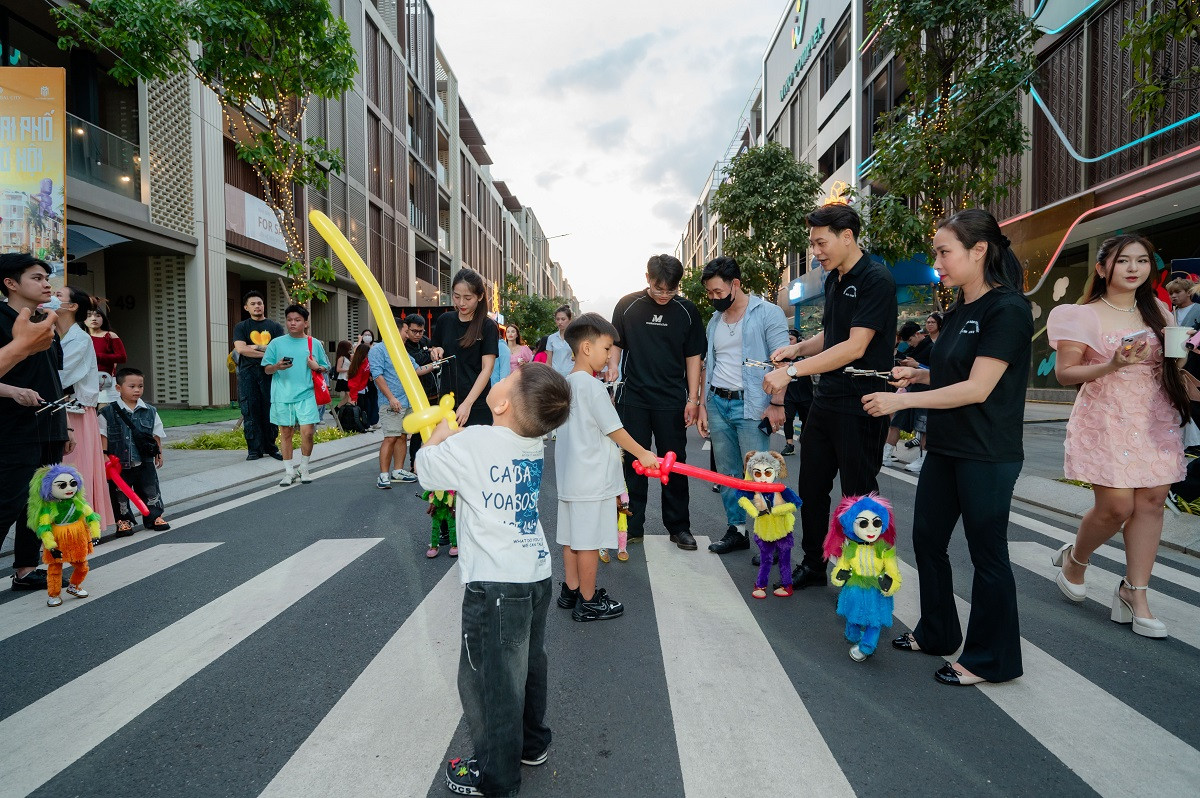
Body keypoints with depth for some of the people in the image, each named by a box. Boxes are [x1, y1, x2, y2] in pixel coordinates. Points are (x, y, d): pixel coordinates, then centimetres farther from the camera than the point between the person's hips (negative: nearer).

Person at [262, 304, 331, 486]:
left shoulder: (315, 344, 7)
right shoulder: (277, 343, 6)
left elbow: (326, 368, 13)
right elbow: (266, 369, 8)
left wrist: (316, 367, -9)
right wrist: (277, 367, -13)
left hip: (306, 395, -1)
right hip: (283, 396, 1)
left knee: (307, 432, -7)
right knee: (286, 432, 7)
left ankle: (304, 469, 13)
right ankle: (289, 472, 18)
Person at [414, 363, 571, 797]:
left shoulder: (471, 443, -20)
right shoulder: (533, 444, 0)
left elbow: (425, 466, 0)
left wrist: (444, 427, 15)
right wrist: (456, 429, 19)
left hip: (495, 586, -7)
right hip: (537, 575, 8)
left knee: (488, 679, 10)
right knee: (528, 664, 24)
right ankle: (531, 743, 44)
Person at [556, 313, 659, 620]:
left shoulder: (566, 384, 10)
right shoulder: (592, 386, -17)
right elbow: (614, 429, -14)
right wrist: (642, 453, -3)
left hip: (569, 476, 9)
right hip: (592, 478, -9)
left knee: (572, 536, 17)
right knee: (589, 540, 1)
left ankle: (571, 591, 29)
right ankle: (588, 602, 12)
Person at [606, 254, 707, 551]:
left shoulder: (687, 311, 1)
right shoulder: (628, 305, 0)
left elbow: (694, 356, 5)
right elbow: (616, 343, 11)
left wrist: (693, 398, 0)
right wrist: (613, 366, -9)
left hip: (672, 400, 0)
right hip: (633, 397, 0)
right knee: (632, 462, 6)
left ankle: (679, 526, 19)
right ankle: (632, 526, 17)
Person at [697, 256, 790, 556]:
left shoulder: (768, 314, -4)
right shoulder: (715, 322, 16)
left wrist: (776, 404, -17)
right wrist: (703, 406, 13)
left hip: (750, 407, -6)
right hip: (717, 404, 7)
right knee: (727, 473, 11)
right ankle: (736, 531, 22)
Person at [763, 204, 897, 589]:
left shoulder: (876, 279, -15)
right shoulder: (833, 280, 12)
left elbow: (855, 346, -23)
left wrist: (792, 371, -25)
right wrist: (797, 348, 2)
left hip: (860, 407, -8)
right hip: (825, 399, 9)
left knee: (859, 496, 3)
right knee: (811, 488, 14)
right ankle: (813, 565, 30)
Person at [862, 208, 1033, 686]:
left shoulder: (1007, 308, -15)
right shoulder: (958, 311, 12)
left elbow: (978, 387, -21)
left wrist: (901, 401, -21)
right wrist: (919, 375, 4)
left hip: (987, 455, -9)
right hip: (946, 447, 9)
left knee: (986, 552, 4)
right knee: (927, 539, 15)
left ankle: (991, 660, 20)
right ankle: (936, 634, 33)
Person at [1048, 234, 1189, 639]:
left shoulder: (1157, 311, 12)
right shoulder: (1085, 316, -4)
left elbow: (1171, 362, 23)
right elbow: (1064, 373, -8)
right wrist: (1112, 366, -21)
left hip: (1157, 417, 5)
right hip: (1107, 419, -5)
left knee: (1152, 500, -2)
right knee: (1116, 505, -8)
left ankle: (1134, 593, 9)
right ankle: (1074, 557, 22)